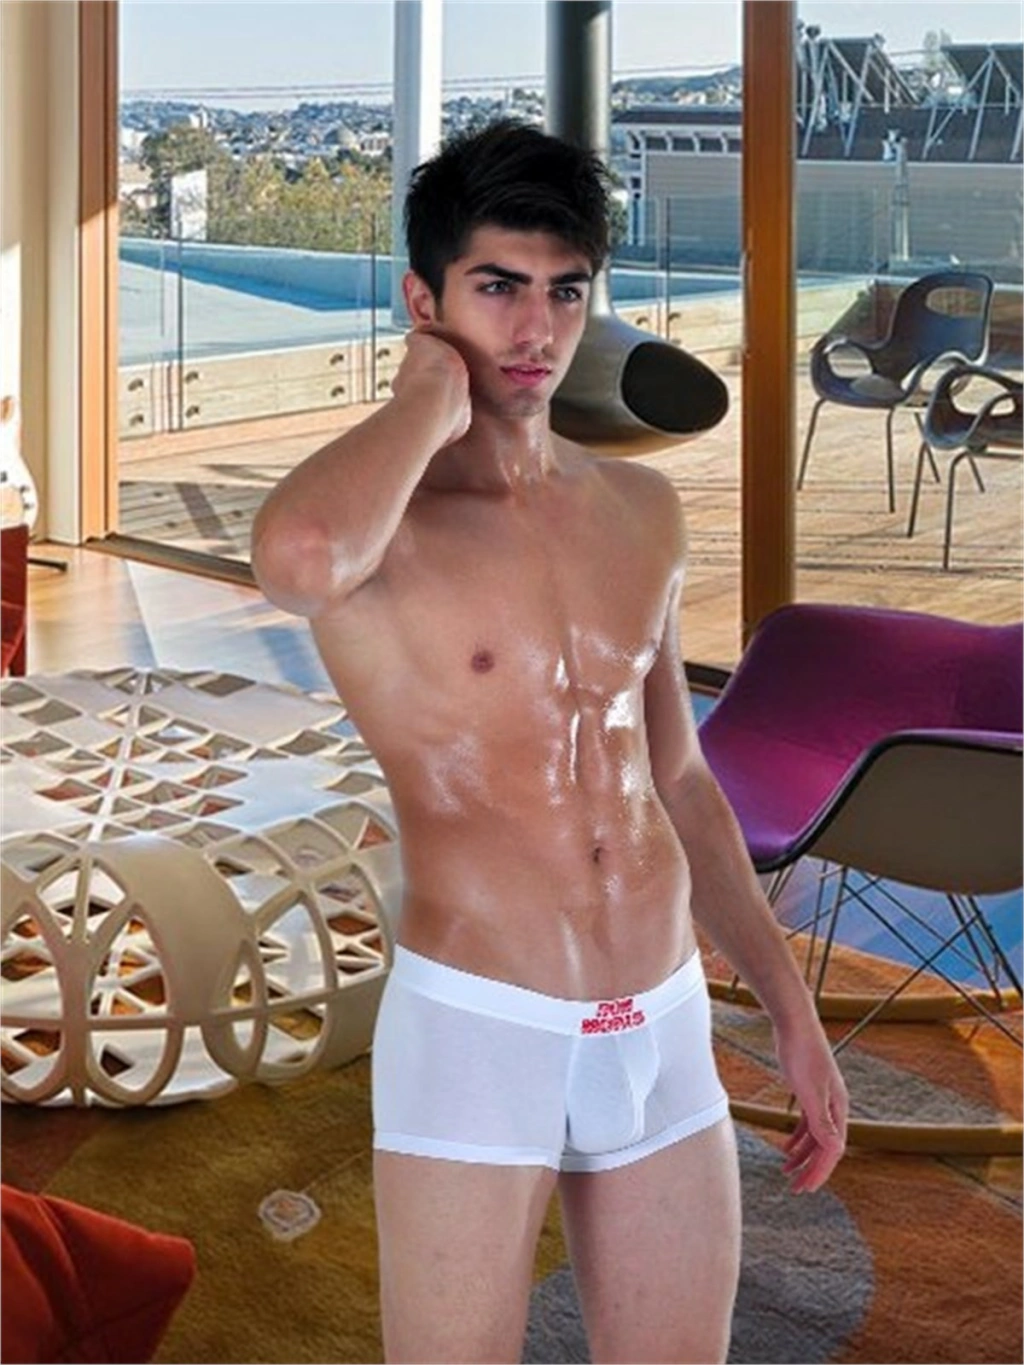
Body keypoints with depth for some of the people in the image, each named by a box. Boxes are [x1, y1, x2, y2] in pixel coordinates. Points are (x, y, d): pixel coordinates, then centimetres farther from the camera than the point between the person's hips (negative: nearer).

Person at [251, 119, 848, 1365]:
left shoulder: (640, 510, 9)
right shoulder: (378, 515, -9)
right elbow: (299, 559, -37)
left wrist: (787, 1001, 17)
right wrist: (431, 402, -18)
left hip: (666, 1028, 6)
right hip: (476, 1028, -5)